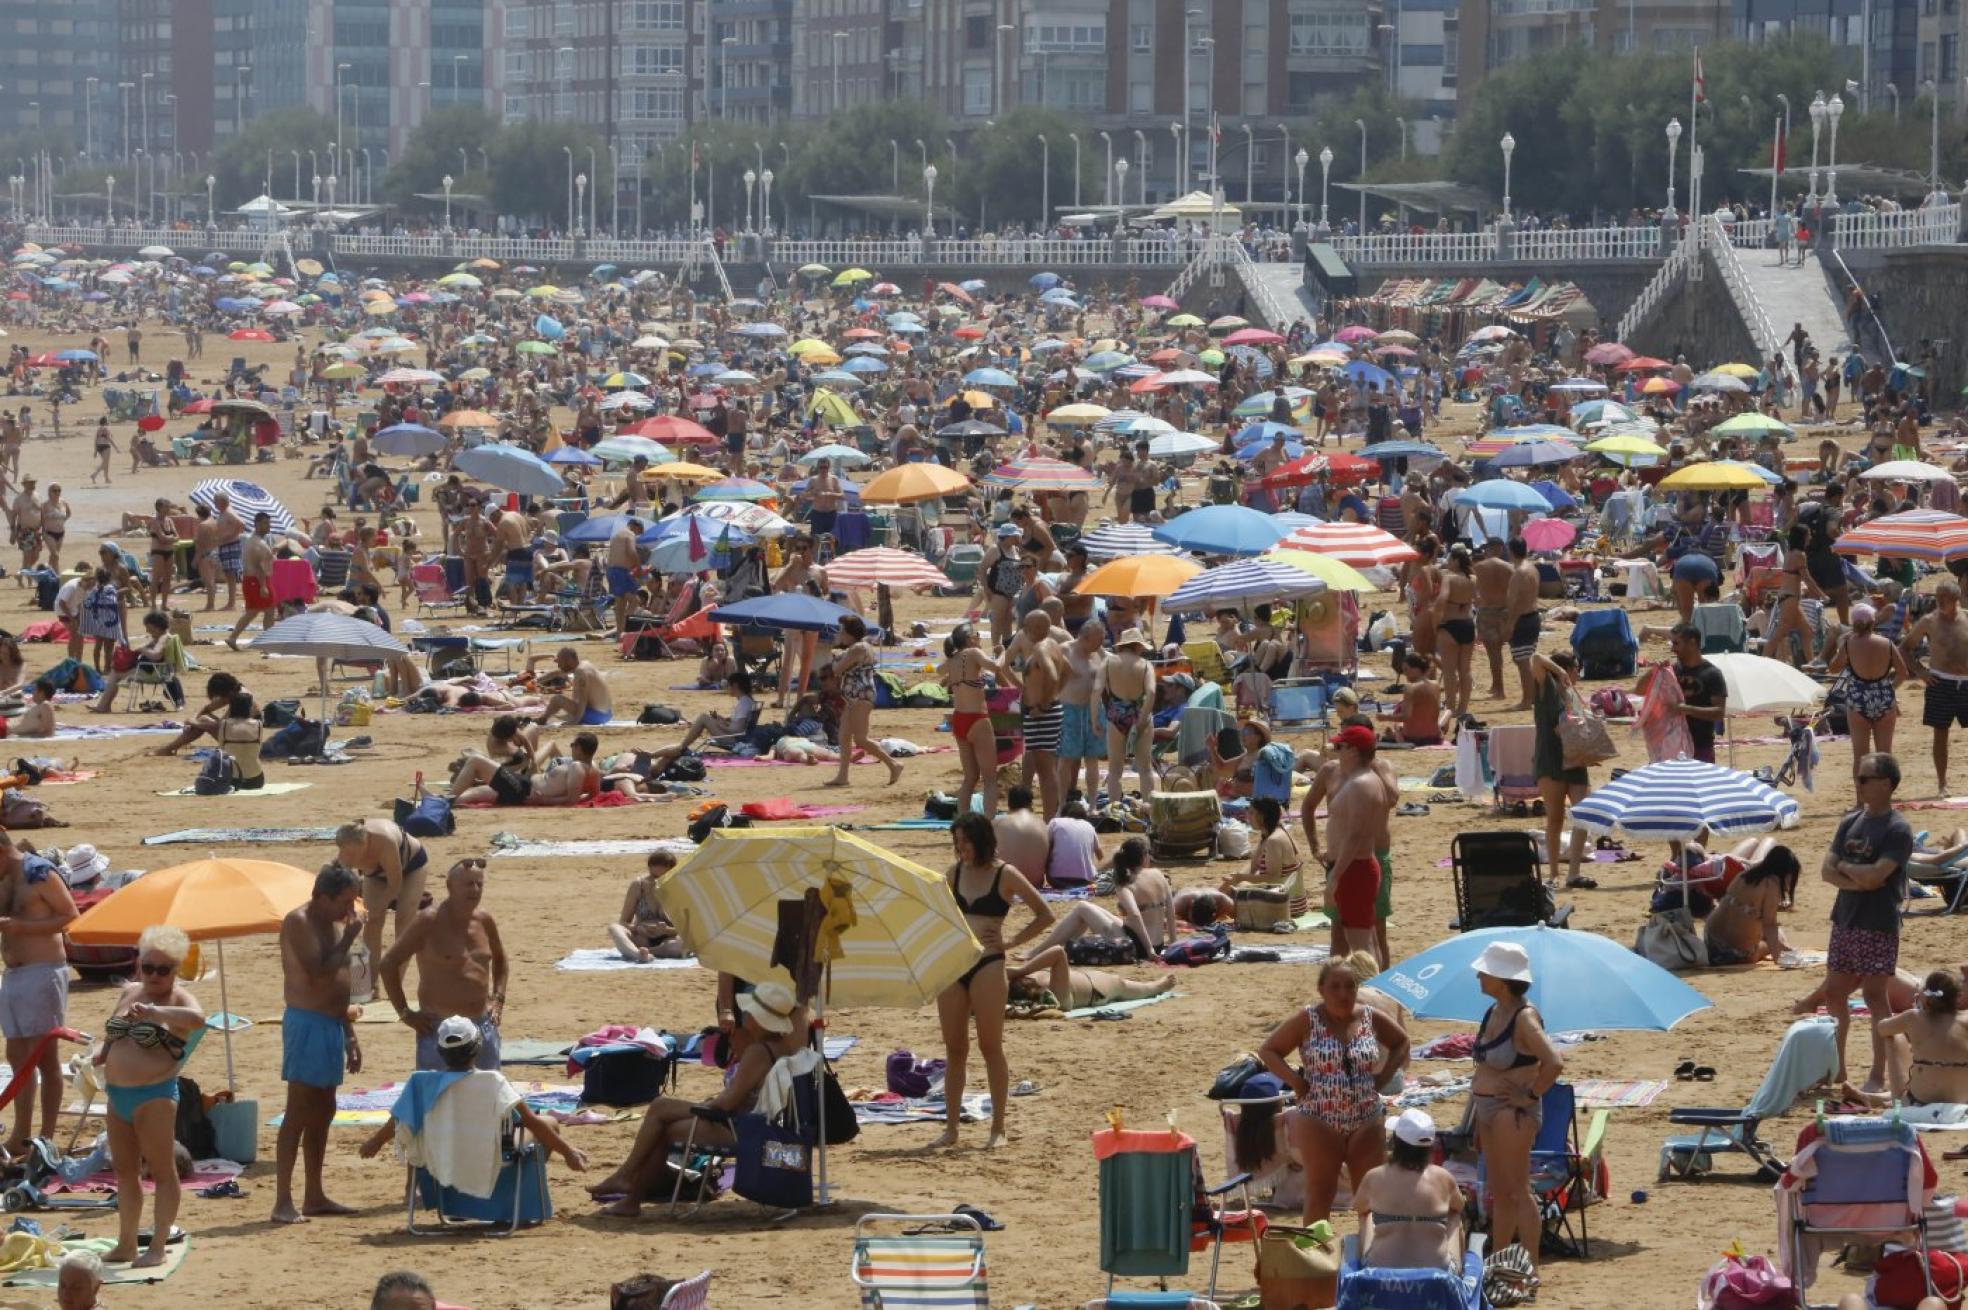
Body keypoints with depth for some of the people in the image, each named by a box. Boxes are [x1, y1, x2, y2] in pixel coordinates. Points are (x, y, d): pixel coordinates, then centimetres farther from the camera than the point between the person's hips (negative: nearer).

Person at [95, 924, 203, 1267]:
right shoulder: (128, 993, 14)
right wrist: (98, 1056, 5)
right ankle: (126, 1244, 23)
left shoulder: (179, 999, -7)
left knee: (162, 1171, -2)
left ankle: (157, 1247, 0)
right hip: (118, 1094, 8)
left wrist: (154, 1011, -42)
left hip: (154, 1096, -8)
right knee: (125, 1170, 14)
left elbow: (197, 1018, -31)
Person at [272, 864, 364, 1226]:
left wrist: (350, 1036, 22)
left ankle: (314, 1195, 18)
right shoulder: (299, 923, -12)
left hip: (332, 1025, 9)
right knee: (298, 1112, -12)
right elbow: (320, 976, -23)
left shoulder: (335, 925, 15)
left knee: (323, 1113, 12)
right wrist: (348, 939, -14)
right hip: (306, 1023, -9)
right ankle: (283, 1201, -14)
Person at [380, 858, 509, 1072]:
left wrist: (498, 999, 15)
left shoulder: (485, 921, 8)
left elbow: (499, 959, 28)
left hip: (484, 1028, 6)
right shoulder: (429, 922, -10)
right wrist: (405, 1013, -9)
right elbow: (389, 963, -9)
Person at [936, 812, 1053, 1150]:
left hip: (987, 966, -5)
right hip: (952, 966, 5)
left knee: (990, 1047, -1)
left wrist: (1011, 942, -5)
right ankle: (950, 1128, 12)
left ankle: (998, 1129, 5)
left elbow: (1045, 915, 0)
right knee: (954, 1049, 7)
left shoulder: (1005, 875, -4)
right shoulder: (955, 872, 11)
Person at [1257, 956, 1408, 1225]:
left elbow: (1401, 1043, 19)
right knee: (1320, 1193, 0)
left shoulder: (1371, 1018, 3)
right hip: (1319, 1122, -3)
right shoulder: (1307, 1020, -5)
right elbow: (1268, 1051, 0)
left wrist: (1382, 1076, 4)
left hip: (1367, 1121, 3)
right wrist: (1296, 1082, -11)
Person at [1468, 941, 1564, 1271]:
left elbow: (1554, 1063, -27)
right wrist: (1476, 1120, 18)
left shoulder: (1524, 1018, -16)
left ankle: (1531, 1266, -4)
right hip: (1488, 1109, 9)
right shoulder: (1493, 1013, 11)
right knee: (1499, 1193, 13)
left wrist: (1530, 1095, -17)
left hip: (1512, 1111, -9)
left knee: (1517, 1191, -7)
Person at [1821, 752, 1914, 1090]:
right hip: (1845, 922, 7)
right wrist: (1858, 881, -12)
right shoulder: (1850, 823, 10)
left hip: (1879, 926, -7)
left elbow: (1876, 875, -22)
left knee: (1875, 995, -5)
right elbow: (1826, 870, 4)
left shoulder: (1898, 830, -12)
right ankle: (1836, 1067, 23)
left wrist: (1844, 866, -6)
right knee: (1834, 992, 11)